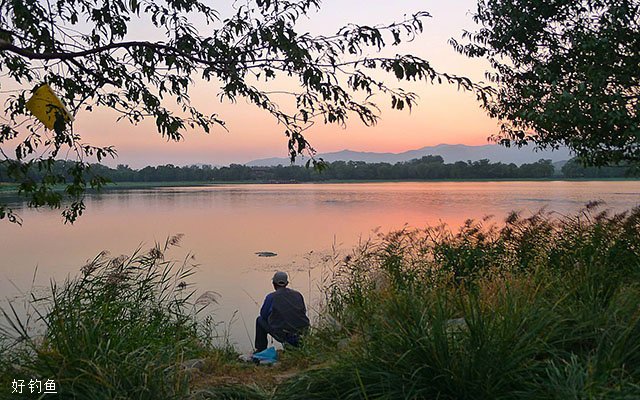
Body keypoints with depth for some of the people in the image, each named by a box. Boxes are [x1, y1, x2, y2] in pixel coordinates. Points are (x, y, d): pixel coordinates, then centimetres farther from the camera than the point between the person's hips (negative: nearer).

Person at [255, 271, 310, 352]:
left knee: (260, 320, 20)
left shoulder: (271, 297, -6)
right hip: (301, 332, 4)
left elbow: (263, 314, 7)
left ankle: (261, 350, 26)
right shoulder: (298, 294, 6)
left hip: (282, 335, -4)